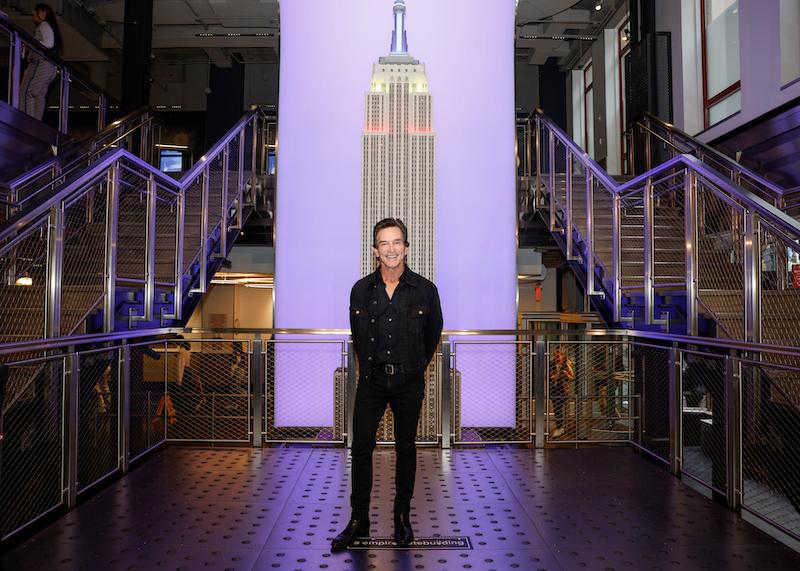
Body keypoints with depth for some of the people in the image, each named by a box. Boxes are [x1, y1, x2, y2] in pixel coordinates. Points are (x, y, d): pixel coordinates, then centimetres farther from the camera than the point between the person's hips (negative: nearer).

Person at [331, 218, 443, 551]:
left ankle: (402, 516, 24)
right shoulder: (361, 290, -2)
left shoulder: (425, 290, -6)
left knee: (405, 448, 9)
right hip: (372, 379, 1)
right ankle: (358, 520, 13)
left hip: (409, 380, -1)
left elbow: (433, 333, 10)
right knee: (361, 448, 0)